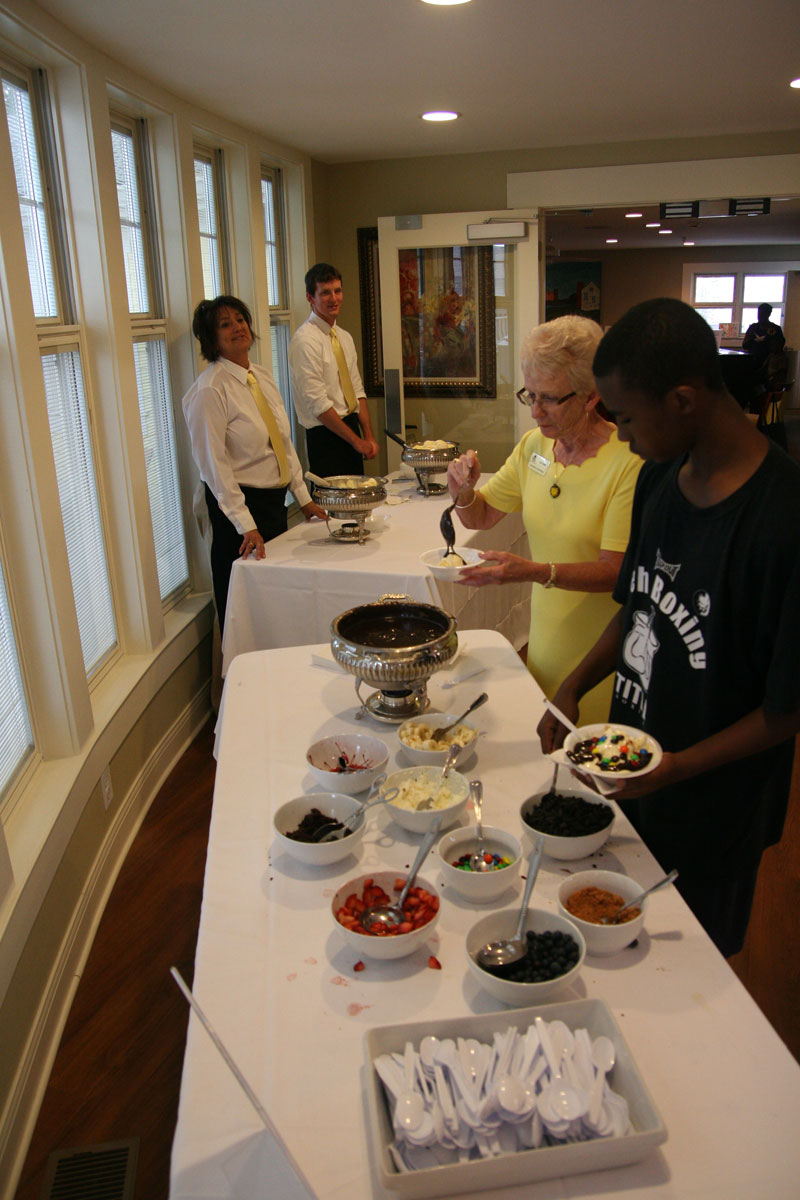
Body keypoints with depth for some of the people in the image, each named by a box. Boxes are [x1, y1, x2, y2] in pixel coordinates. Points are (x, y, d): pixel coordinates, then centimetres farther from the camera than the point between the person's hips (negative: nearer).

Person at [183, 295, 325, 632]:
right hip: (240, 503, -7)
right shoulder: (210, 389, -15)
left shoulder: (263, 377, 9)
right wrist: (245, 525, -22)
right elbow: (214, 464, -18)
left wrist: (303, 497, 9)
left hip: (276, 500, 8)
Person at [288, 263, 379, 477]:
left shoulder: (345, 337, 13)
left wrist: (368, 436, 3)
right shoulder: (305, 340, -13)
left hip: (351, 429, 8)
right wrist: (355, 440, -14)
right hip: (325, 437, -8)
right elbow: (318, 403, -18)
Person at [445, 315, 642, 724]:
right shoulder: (534, 445, 1)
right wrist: (464, 492, -12)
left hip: (601, 652, -5)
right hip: (546, 640, 6)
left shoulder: (629, 462, -20)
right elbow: (481, 517, 10)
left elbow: (615, 572, -23)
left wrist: (534, 572, -35)